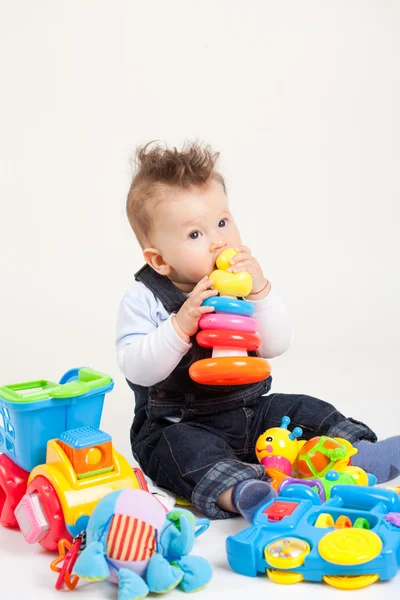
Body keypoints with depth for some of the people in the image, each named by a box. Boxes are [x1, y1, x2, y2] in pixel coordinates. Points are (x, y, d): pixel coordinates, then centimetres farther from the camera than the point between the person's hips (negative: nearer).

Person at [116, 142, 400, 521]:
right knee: (186, 449, -34)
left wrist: (260, 293, -23)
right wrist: (180, 325, -33)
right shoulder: (144, 299, -12)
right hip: (177, 426, -5)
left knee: (305, 411, -5)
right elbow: (136, 369, -21)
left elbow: (276, 346, -9)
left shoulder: (243, 285, -1)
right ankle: (245, 493, -55)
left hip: (249, 411, 5)